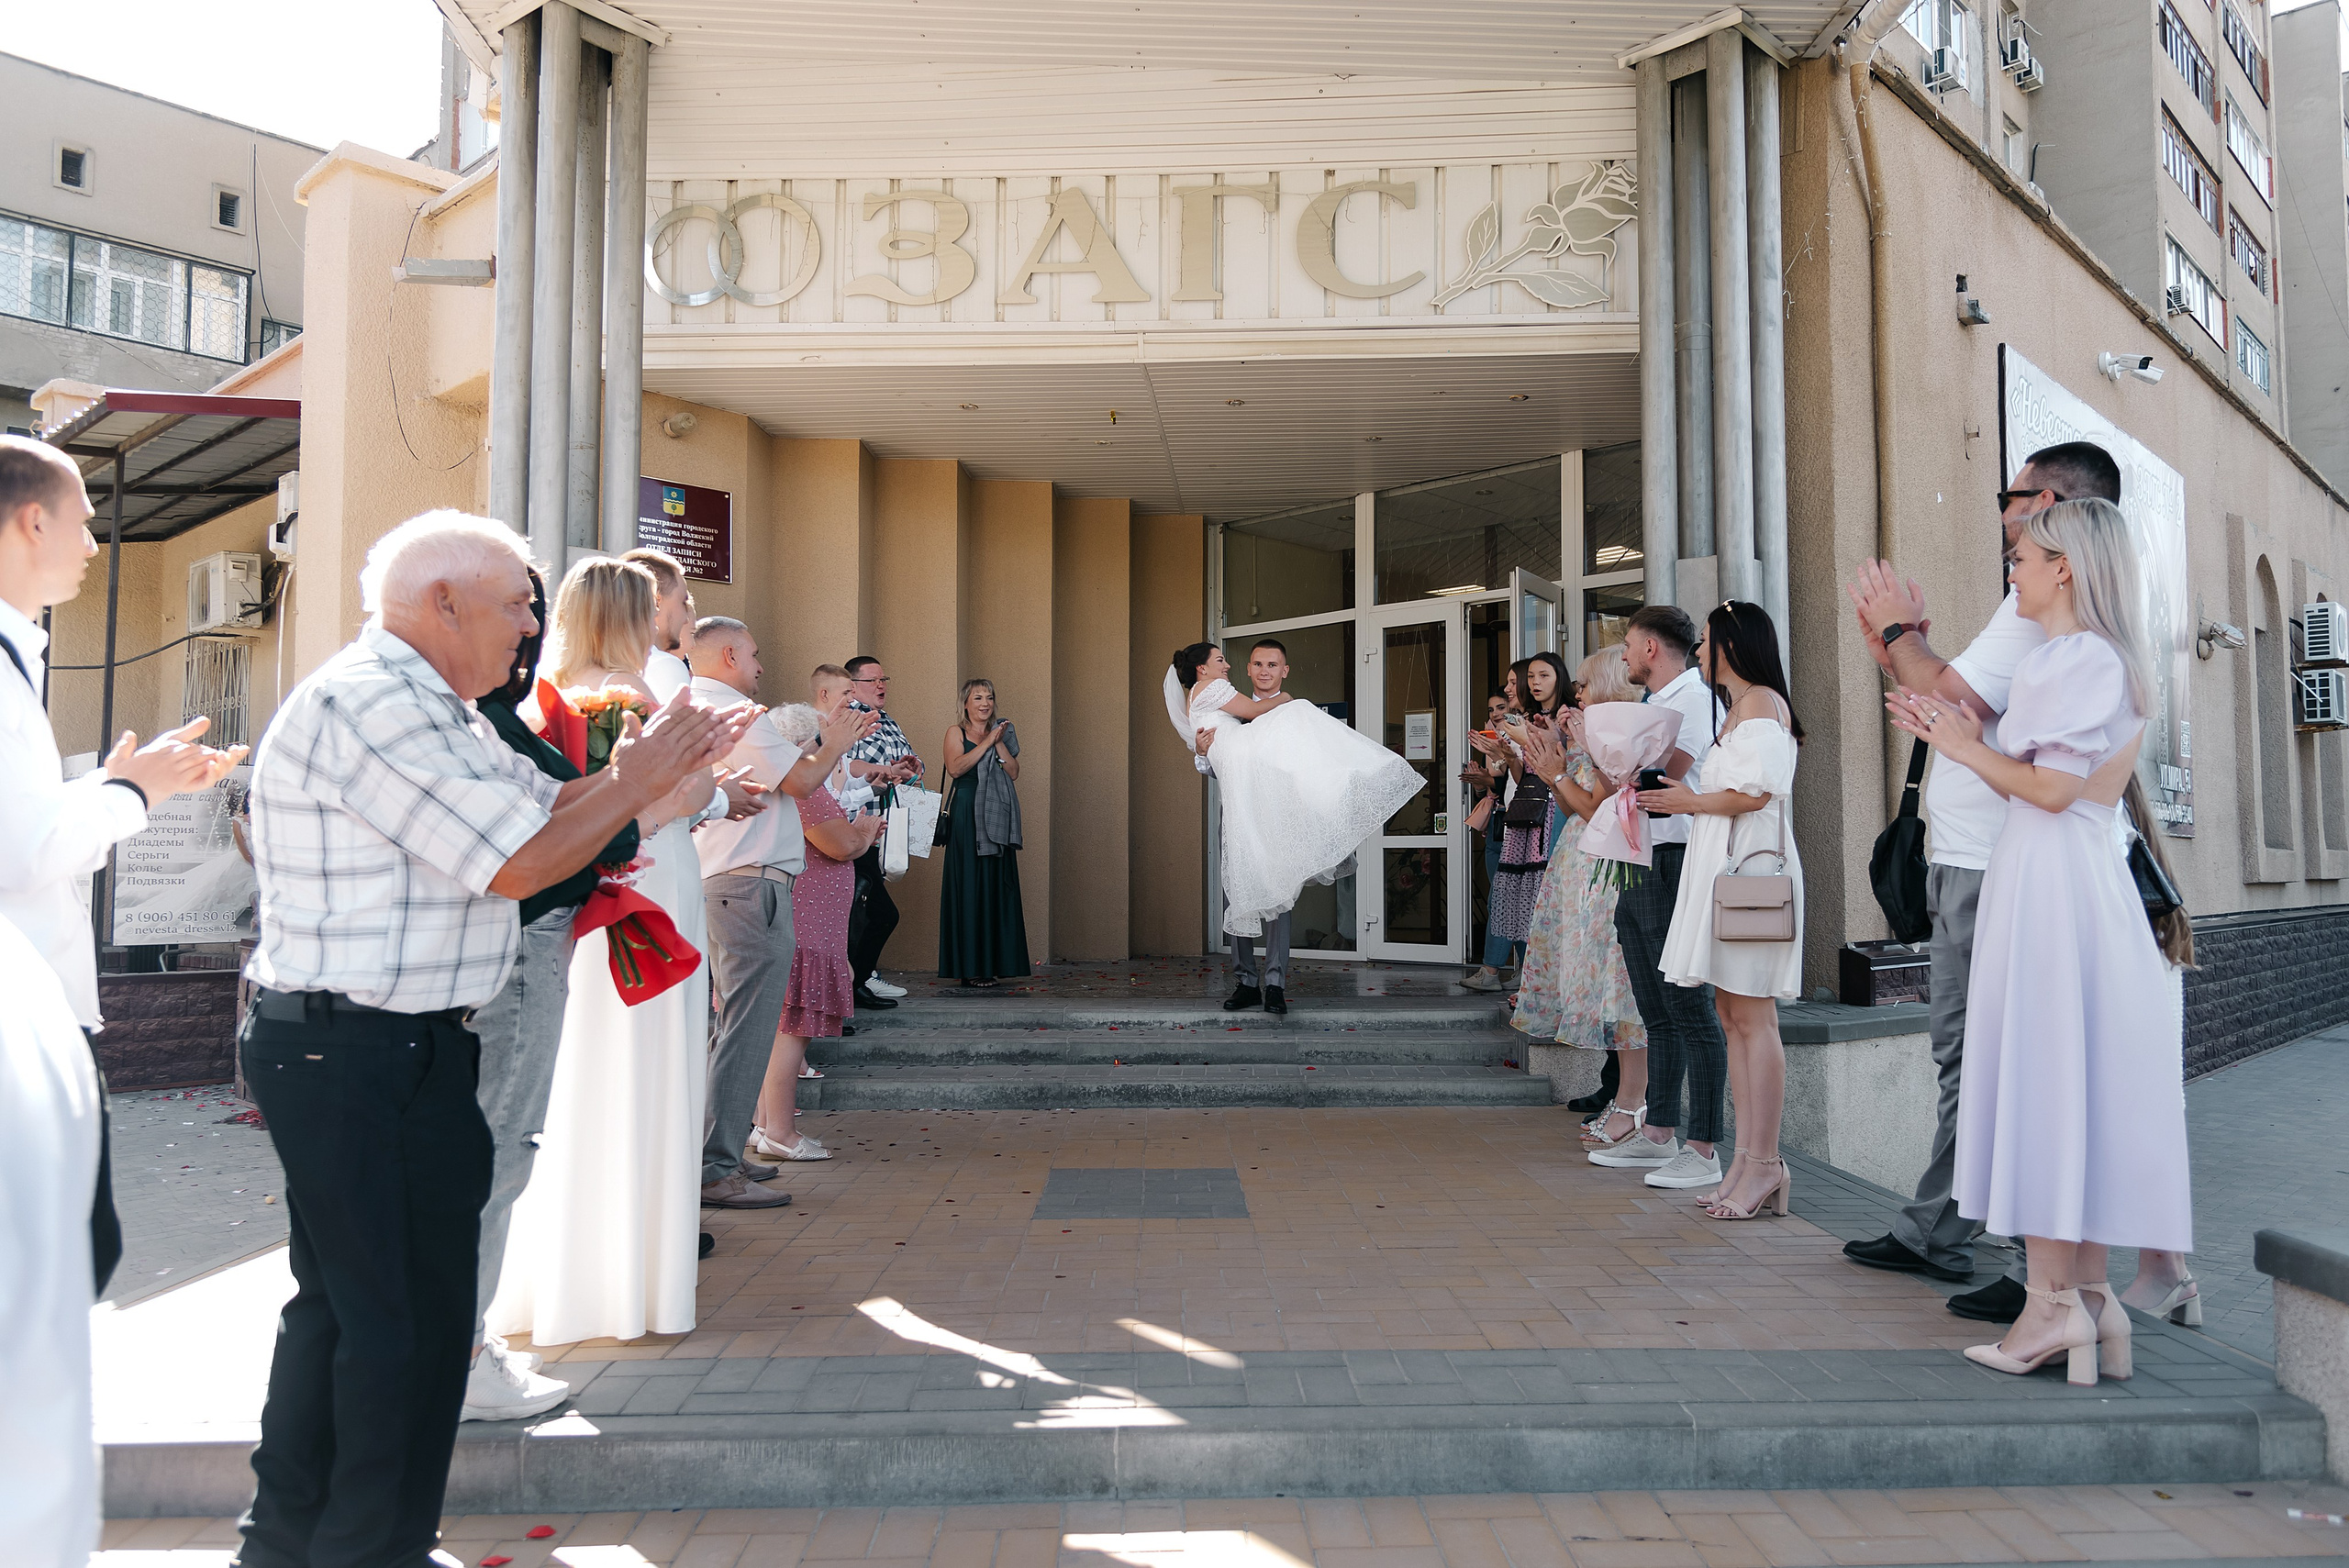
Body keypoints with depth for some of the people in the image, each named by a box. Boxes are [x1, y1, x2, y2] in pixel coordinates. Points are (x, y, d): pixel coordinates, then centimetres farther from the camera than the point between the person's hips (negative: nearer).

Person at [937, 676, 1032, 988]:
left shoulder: (1003, 732, 16)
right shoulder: (956, 733, 4)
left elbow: (1014, 773, 5)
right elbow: (955, 768, -13)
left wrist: (999, 743, -6)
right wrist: (987, 742, -11)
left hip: (997, 820, 4)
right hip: (966, 818, -4)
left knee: (997, 886, 2)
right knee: (968, 886, -5)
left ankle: (993, 962, 8)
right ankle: (969, 966, -3)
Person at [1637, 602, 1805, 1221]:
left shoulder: (1762, 702, -7)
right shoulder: (1740, 707, 24)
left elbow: (1754, 794, -17)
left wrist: (1690, 801, -5)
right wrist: (1682, 799, 16)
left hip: (1751, 867, -10)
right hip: (1726, 867, 10)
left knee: (1751, 1016, -9)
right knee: (1731, 1015, 7)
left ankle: (1764, 1165, -6)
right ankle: (1748, 1158, 9)